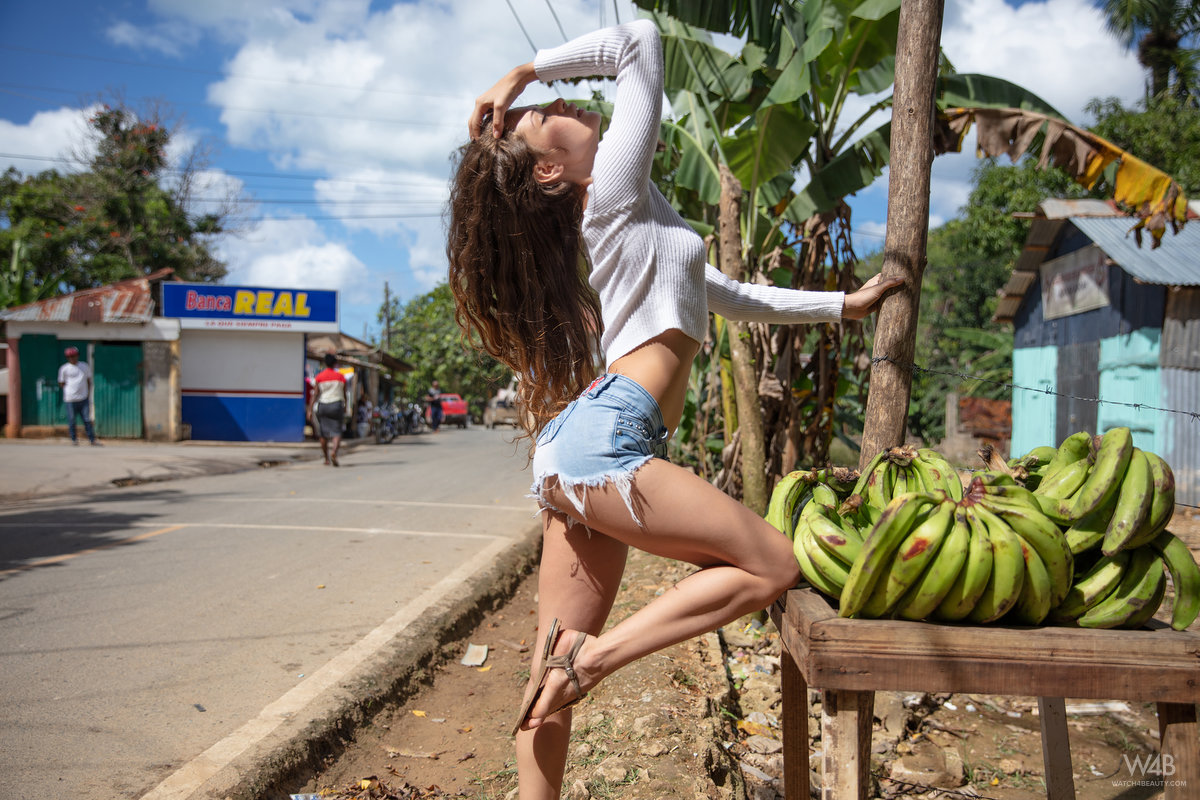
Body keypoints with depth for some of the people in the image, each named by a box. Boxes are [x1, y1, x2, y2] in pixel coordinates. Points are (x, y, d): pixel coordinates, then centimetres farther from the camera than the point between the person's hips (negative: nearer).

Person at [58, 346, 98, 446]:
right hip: (70, 399, -2)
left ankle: (92, 440, 2)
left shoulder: (85, 366, 10)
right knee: (71, 420, 3)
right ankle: (73, 439, 17)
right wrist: (69, 390, -3)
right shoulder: (64, 369, 1)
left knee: (87, 420, 0)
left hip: (83, 399, 2)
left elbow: (89, 381, 18)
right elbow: (61, 384, 7)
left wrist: (88, 393, 10)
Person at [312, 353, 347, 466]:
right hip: (336, 405, -1)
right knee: (337, 432, -4)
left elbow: (316, 394, -3)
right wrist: (345, 408, 21)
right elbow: (344, 394, 8)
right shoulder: (340, 376, 4)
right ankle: (334, 452, -30)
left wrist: (310, 408, -1)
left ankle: (327, 459, 15)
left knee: (323, 433, 10)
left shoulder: (319, 377, 2)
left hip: (323, 405, 1)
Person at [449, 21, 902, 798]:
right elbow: (641, 39, 2)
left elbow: (730, 297, 31)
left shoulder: (633, 229, 28)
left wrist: (841, 304, 32)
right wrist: (525, 71, 9)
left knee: (558, 671, 9)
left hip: (571, 450, 9)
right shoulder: (616, 194, 1)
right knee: (774, 566, -2)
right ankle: (592, 655, -8)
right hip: (602, 441, -9)